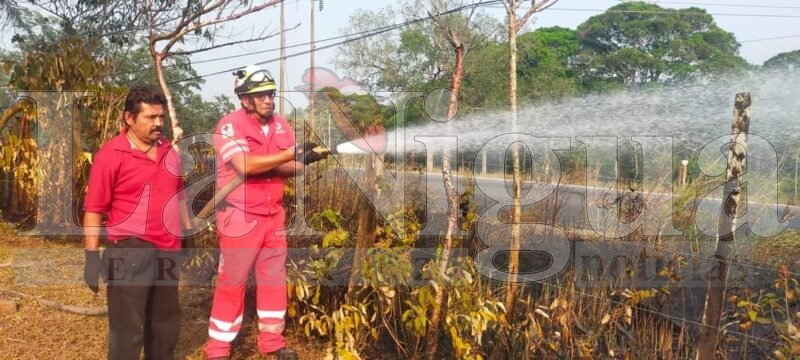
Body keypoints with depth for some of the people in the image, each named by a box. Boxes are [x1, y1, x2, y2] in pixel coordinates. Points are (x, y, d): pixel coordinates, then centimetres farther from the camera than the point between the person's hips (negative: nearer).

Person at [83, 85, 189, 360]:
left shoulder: (168, 150, 8)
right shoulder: (111, 154, -12)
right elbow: (94, 210, -12)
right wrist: (92, 257, -15)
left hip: (167, 250, 6)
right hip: (130, 251, -6)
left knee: (167, 323, 20)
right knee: (128, 329, 2)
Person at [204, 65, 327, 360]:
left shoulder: (282, 125, 6)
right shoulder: (230, 125, -13)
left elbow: (294, 167, 1)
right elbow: (245, 165, -28)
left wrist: (305, 160, -23)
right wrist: (292, 153, -30)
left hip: (273, 216, 6)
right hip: (240, 217, -6)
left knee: (274, 279, 13)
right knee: (232, 284, 2)